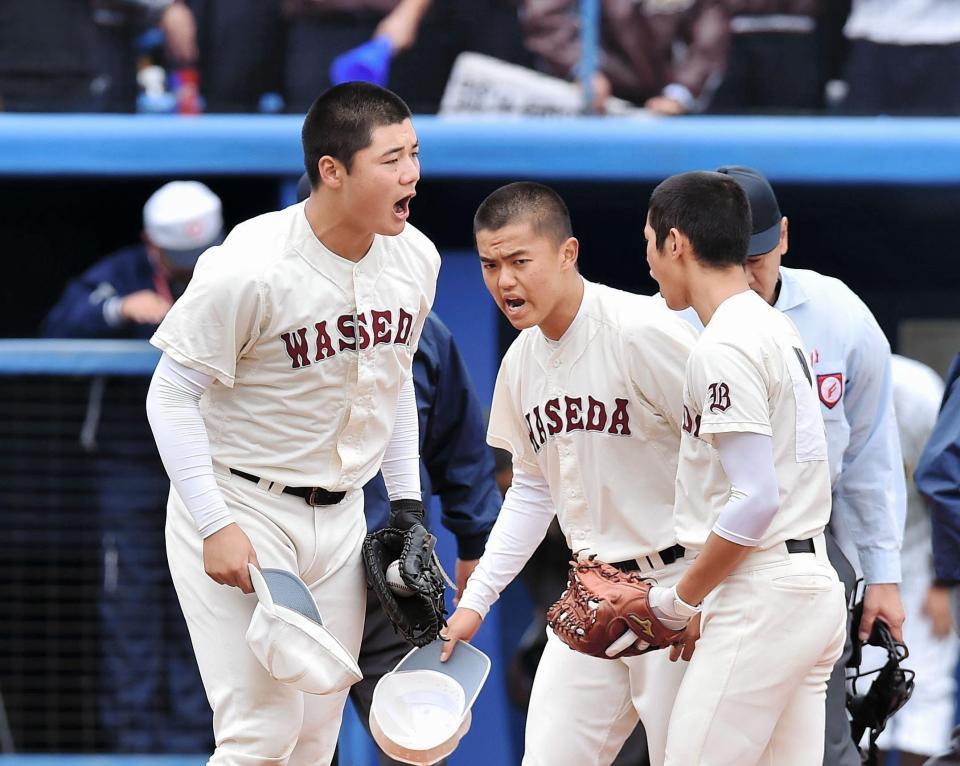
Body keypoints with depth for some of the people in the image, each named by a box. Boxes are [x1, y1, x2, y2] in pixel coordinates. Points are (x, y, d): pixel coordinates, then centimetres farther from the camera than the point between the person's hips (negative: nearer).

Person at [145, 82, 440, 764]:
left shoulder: (415, 259, -1)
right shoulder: (251, 268, -22)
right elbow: (172, 395, -15)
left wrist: (407, 504, 13)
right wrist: (216, 527, -19)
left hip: (340, 518, 7)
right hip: (240, 505, -7)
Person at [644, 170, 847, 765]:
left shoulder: (723, 348, -13)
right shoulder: (780, 328, 17)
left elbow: (756, 500, -19)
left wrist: (680, 601, -9)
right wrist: (702, 604, 16)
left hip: (760, 598, -10)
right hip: (816, 586, 10)